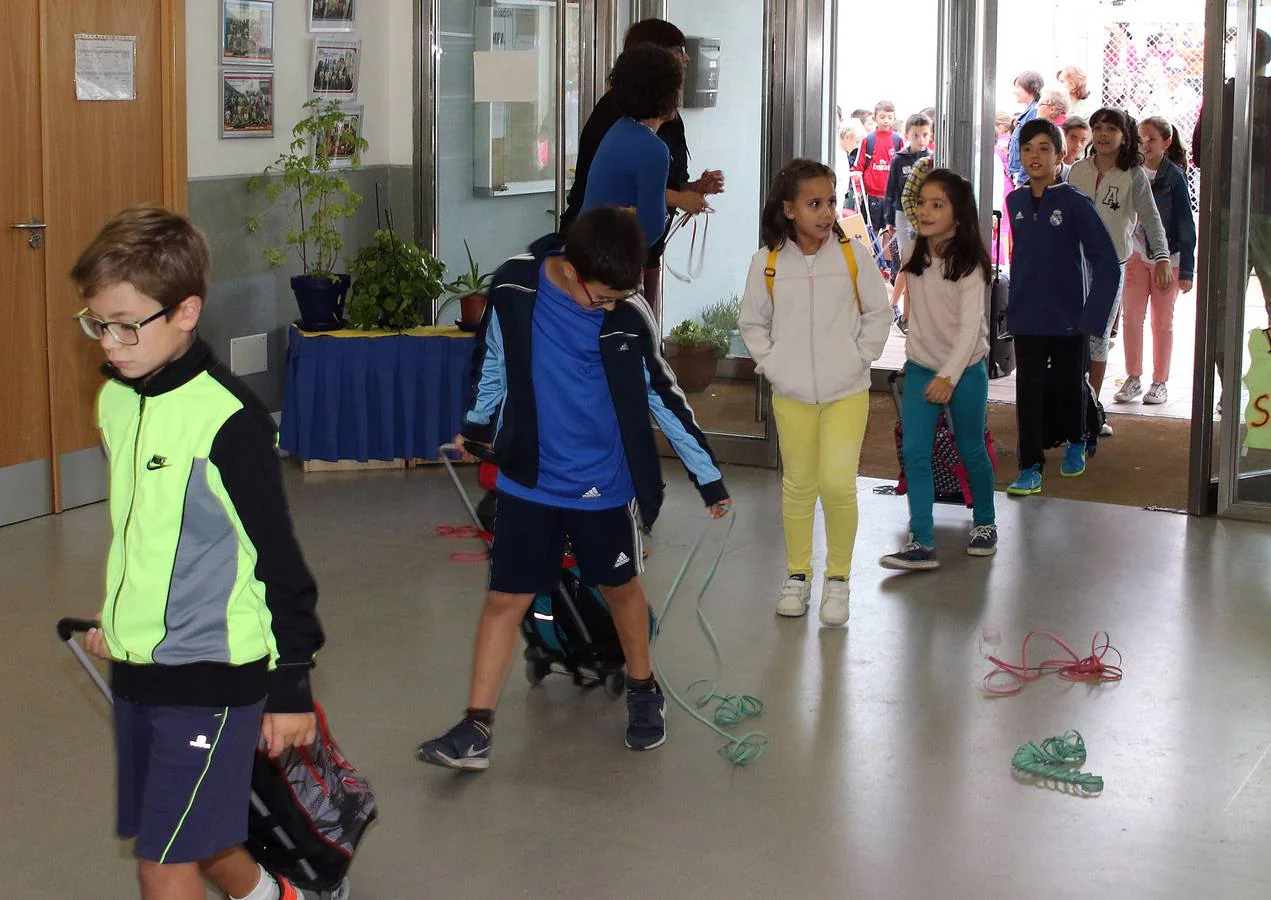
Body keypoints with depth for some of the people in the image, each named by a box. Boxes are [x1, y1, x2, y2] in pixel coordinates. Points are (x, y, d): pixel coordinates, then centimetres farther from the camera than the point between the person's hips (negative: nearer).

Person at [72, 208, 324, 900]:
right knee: (194, 839, 20)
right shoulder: (114, 402, 4)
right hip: (135, 665, 7)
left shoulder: (228, 420, -20)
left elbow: (279, 557, -14)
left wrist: (291, 687, -10)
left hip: (213, 671, -7)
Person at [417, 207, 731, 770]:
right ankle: (476, 729, 5)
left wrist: (708, 475, 2)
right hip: (530, 480, 0)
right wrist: (477, 424, 21)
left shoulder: (630, 316, -14)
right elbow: (493, 363, 7)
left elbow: (663, 395, -2)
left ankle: (643, 691, 38)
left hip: (606, 485, 0)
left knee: (620, 586, 16)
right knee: (506, 597, 0)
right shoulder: (514, 289, -12)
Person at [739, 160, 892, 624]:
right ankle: (796, 575, 26)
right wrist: (770, 364, -2)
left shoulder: (853, 254, -5)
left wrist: (859, 358, -2)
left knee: (838, 483, -10)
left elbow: (878, 312, 5)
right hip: (791, 394, 1)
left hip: (847, 392, -1)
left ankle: (838, 578, 8)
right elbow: (752, 323, 8)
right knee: (798, 485, 10)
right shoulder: (767, 262, -3)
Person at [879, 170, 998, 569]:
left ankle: (985, 523, 33)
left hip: (964, 369, -4)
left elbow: (970, 325, -24)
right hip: (920, 367, 5)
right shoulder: (913, 254, 1)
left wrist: (949, 376, -33)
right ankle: (922, 543, -8)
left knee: (971, 451, 9)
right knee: (914, 452, -7)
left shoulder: (969, 264, -16)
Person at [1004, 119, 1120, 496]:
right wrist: (1013, 305, 11)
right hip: (1026, 320, 3)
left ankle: (1076, 443, 39)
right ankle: (1030, 469, 4)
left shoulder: (1076, 204, -12)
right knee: (1029, 392, -1)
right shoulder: (1015, 203, 3)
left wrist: (1092, 318, -15)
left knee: (1068, 388, 13)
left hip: (1068, 320, -3)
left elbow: (1107, 265, -11)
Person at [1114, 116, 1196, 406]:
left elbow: (1186, 224, -8)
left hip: (1167, 257, -3)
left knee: (1162, 323, 5)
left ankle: (1160, 382, 14)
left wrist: (1186, 270, -11)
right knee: (1131, 318, 0)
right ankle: (1133, 379, 11)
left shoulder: (1174, 176, -8)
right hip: (1136, 254, 3)